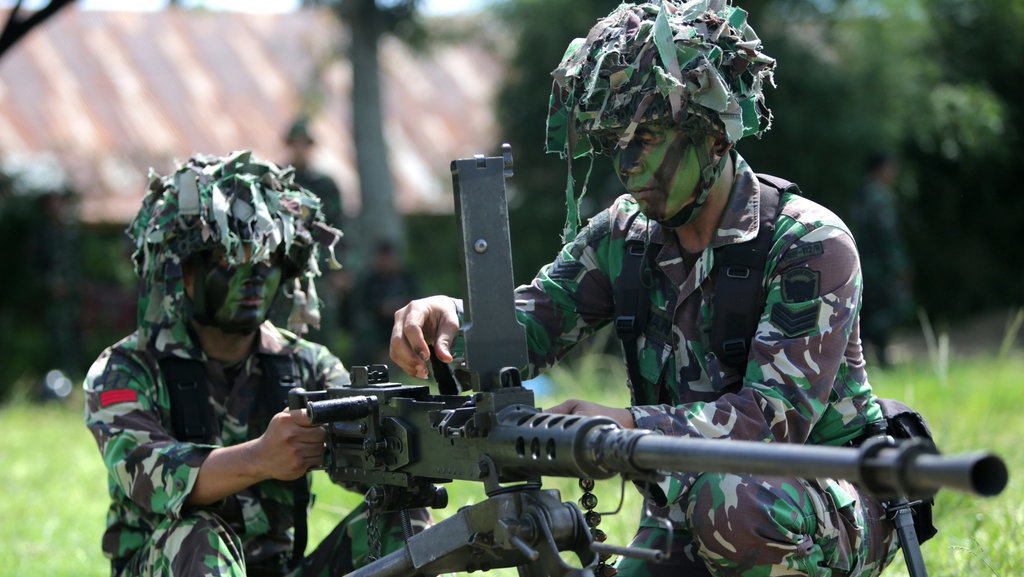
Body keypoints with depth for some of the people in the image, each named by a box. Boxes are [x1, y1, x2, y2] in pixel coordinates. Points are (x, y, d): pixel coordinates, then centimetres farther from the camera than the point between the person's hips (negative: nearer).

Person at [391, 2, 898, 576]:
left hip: (827, 500, -6)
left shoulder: (810, 244, -19)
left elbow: (774, 419, -28)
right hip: (687, 509, 6)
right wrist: (450, 318, -29)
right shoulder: (623, 235, 2)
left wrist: (622, 426, -39)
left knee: (735, 500, -37)